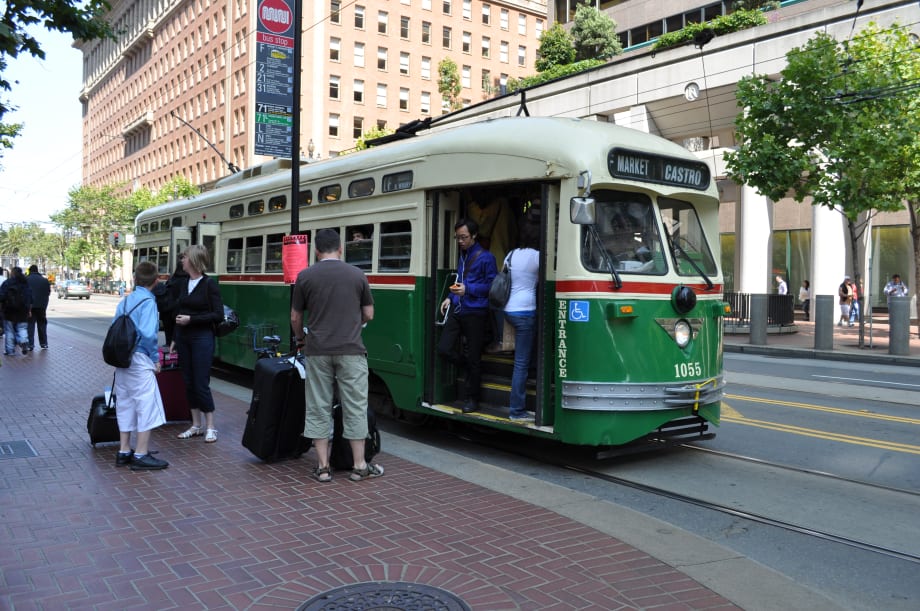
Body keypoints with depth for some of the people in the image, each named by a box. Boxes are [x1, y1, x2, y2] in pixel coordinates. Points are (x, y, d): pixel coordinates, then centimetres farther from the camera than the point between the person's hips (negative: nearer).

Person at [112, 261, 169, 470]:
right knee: (147, 405, -1)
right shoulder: (148, 302, -12)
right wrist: (155, 358, -9)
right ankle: (141, 455, 0)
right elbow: (148, 334, -20)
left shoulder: (124, 301, 10)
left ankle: (124, 451, 22)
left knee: (125, 404, 15)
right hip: (140, 360, -8)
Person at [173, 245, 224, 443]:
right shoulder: (182, 283, 9)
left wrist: (191, 319, -16)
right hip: (183, 338, 6)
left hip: (202, 338, -6)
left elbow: (218, 315, -12)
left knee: (201, 383, -4)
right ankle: (196, 425, 20)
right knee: (188, 382, 10)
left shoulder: (209, 285, -9)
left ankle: (210, 427, 7)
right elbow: (179, 311, 15)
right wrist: (174, 339, 14)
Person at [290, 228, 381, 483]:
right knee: (354, 407, 6)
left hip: (318, 352, 0)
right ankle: (359, 465, 11)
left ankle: (323, 466, 10)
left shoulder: (305, 276, 1)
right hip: (351, 351, 0)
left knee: (318, 408, 8)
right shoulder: (357, 275, 2)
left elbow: (295, 318, 6)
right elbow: (368, 315, 8)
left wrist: (300, 339, 26)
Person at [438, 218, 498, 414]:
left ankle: (472, 399, 16)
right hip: (456, 310, 7)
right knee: (444, 349, 0)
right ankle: (472, 368, 26)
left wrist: (468, 290, -19)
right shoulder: (462, 255, 16)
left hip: (475, 313, -7)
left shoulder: (485, 257, -7)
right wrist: (451, 297, 11)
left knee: (473, 358, 3)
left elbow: (492, 285, -9)